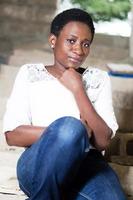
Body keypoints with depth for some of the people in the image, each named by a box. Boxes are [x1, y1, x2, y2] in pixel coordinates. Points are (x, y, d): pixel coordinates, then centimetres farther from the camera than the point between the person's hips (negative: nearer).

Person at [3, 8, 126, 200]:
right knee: (69, 126, -34)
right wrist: (70, 132, -10)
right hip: (39, 167, 0)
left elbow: (103, 141, 3)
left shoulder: (98, 78, 16)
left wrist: (77, 89, -1)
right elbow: (12, 135, 0)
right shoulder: (30, 73, 13)